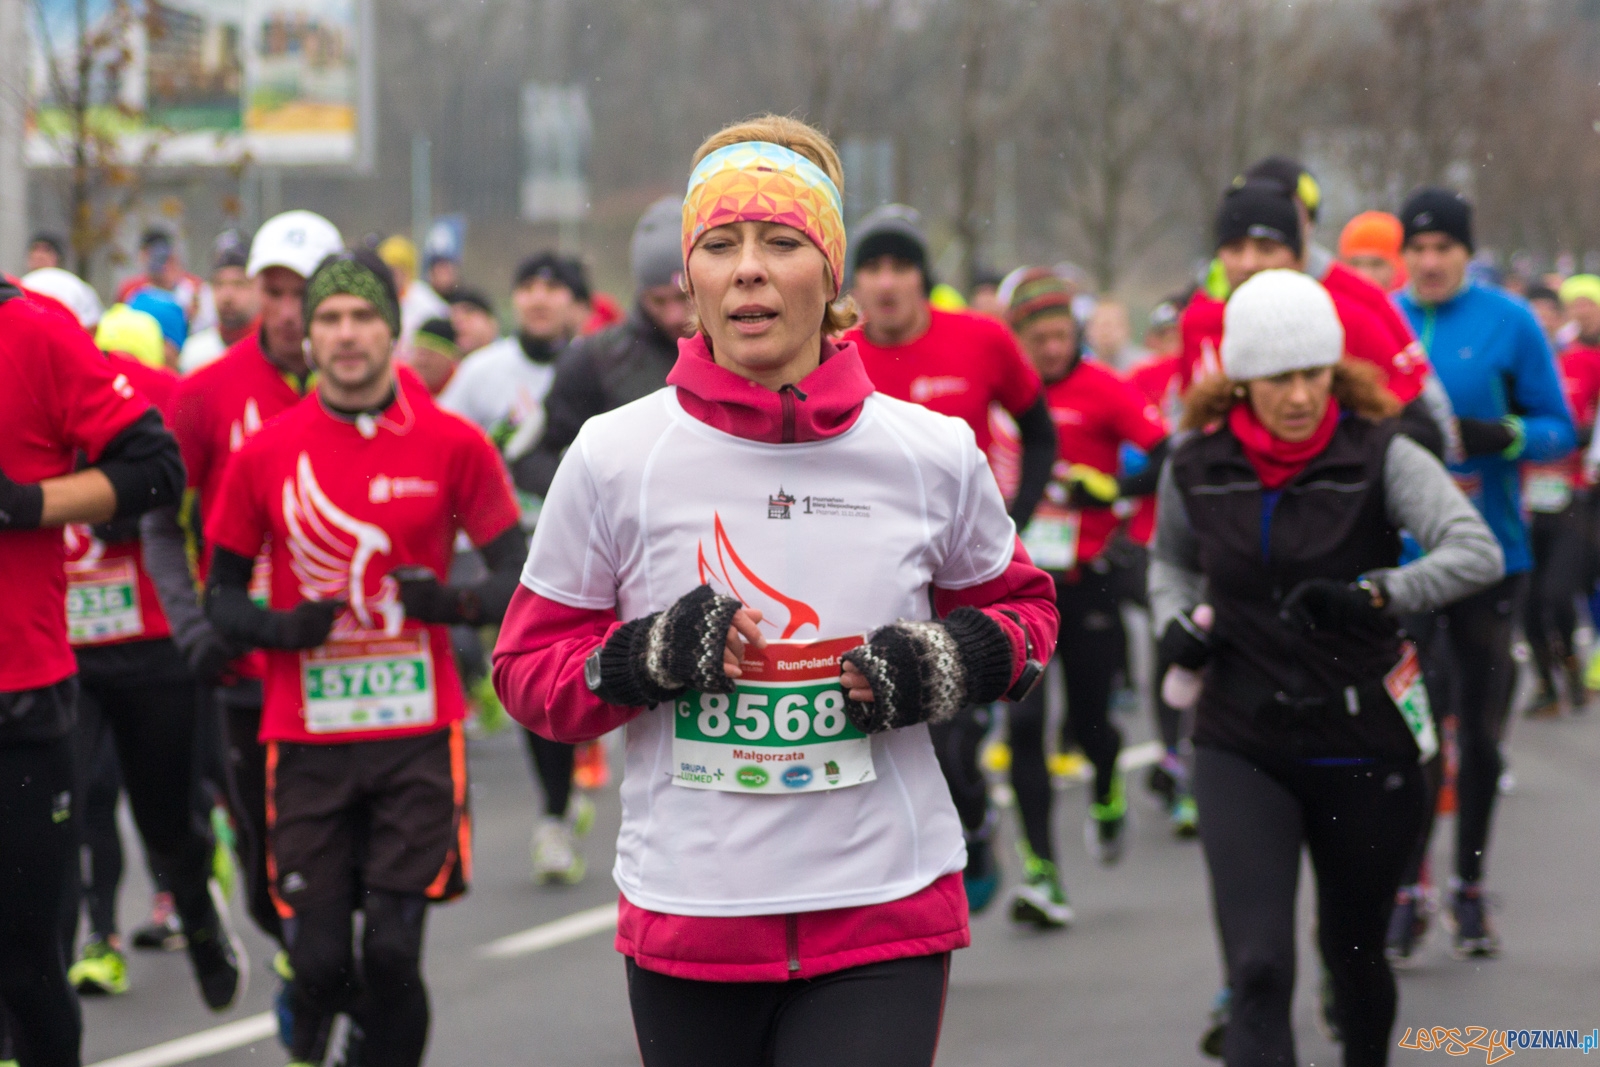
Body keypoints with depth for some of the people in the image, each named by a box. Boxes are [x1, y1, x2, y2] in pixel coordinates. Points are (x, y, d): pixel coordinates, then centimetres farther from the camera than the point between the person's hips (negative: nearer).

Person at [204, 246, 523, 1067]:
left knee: (391, 952, -10)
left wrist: (458, 603, -15)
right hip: (307, 742, 1)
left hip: (418, 735, -1)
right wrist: (278, 628, -10)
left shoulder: (451, 445, 1)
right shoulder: (265, 455, 4)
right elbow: (222, 592, 11)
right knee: (318, 960, 0)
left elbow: (515, 574, 6)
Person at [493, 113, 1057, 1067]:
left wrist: (953, 664, -4)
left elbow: (1021, 604, 17)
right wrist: (643, 659, -14)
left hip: (885, 915, -1)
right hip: (686, 916, 1)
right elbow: (528, 667, 6)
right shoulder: (614, 457, -2)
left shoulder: (932, 456, 0)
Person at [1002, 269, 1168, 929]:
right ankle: (1040, 870, -7)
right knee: (1025, 721, -9)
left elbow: (1168, 460, -13)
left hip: (1085, 579, -1)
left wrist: (1109, 488, -25)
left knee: (1088, 721, 5)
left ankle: (1107, 794, 42)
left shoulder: (1105, 391, -5)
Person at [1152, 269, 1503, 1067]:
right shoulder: (1198, 468, -3)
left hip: (1365, 747, 0)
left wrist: (1373, 594, -39)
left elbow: (1478, 552, -26)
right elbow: (1170, 558, 19)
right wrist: (1177, 621, -1)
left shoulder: (1378, 456, -11)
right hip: (1241, 746, 0)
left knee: (1354, 950, 17)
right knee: (1259, 971, -15)